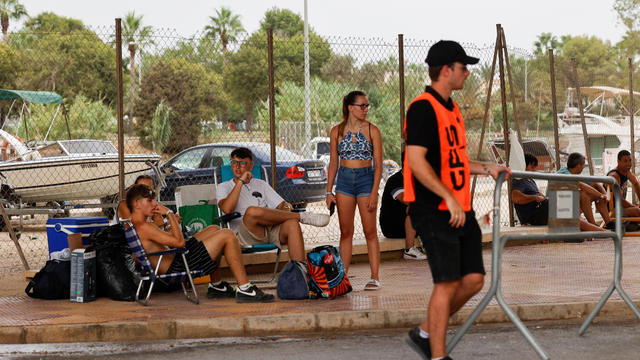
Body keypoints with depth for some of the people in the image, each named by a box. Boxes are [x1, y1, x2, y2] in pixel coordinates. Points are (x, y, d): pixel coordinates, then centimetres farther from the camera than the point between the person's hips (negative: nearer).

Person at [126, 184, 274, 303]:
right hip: (177, 268, -11)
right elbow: (179, 242, -21)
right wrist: (169, 214, -12)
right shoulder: (143, 227, -20)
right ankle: (244, 289, -10)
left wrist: (172, 222, 7)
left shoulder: (132, 227, 13)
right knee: (226, 235, -11)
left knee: (214, 230, 22)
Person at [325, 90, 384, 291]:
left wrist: (374, 192, -12)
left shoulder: (372, 130, -1)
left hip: (366, 179, -2)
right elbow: (333, 163, 9)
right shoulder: (337, 131, 4)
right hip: (344, 180, 2)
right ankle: (343, 276, 9)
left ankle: (375, 277, 0)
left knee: (370, 231, -3)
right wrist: (329, 191, 3)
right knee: (346, 232, 4)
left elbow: (378, 164, -3)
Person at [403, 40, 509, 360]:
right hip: (435, 212, -9)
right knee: (447, 283, -7)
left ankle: (425, 334, 22)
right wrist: (448, 198, -24)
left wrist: (486, 169, 18)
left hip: (461, 211, 9)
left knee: (473, 279, 7)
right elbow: (416, 160, -21)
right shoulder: (423, 108, -13)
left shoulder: (451, 108, 17)